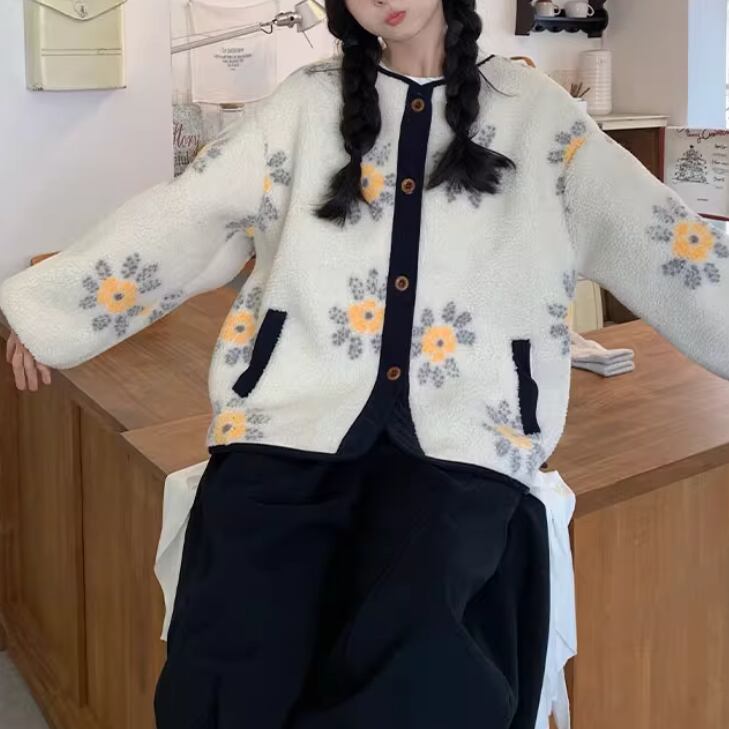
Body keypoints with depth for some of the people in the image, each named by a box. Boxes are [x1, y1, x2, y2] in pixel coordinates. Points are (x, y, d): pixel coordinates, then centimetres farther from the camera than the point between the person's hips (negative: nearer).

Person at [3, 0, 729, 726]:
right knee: (231, 663, -23)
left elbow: (655, 234, 14)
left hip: (460, 425, -1)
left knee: (412, 659, -30)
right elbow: (184, 214, 15)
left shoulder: (534, 108, 15)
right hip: (298, 409, 1)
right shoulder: (306, 102, 16)